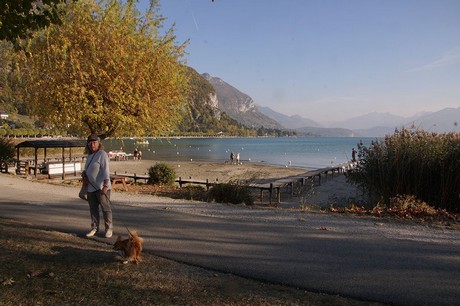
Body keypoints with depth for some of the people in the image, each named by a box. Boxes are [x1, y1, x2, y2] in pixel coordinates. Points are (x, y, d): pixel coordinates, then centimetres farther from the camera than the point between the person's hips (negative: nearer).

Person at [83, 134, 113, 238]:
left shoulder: (102, 154, -10)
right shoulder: (90, 156, 15)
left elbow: (106, 171, -18)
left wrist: (105, 186, -25)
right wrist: (84, 174, 8)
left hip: (101, 187, -8)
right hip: (91, 187, 8)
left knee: (105, 208, -2)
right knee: (93, 208, 13)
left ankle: (109, 228, 6)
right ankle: (94, 227, 25)